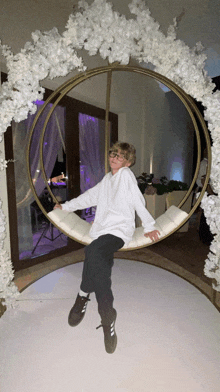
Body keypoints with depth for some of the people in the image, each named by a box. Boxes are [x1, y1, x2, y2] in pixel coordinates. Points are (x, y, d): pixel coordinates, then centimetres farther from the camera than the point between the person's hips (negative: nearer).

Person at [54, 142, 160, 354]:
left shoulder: (126, 175, 3)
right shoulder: (107, 179, 25)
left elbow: (138, 201, -1)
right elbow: (89, 196, 35)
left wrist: (149, 226, 0)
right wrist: (66, 206, 40)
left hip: (119, 231, -7)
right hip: (102, 231, 7)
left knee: (93, 252, -33)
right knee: (100, 267, -13)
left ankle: (84, 295, -12)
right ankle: (108, 320, -4)